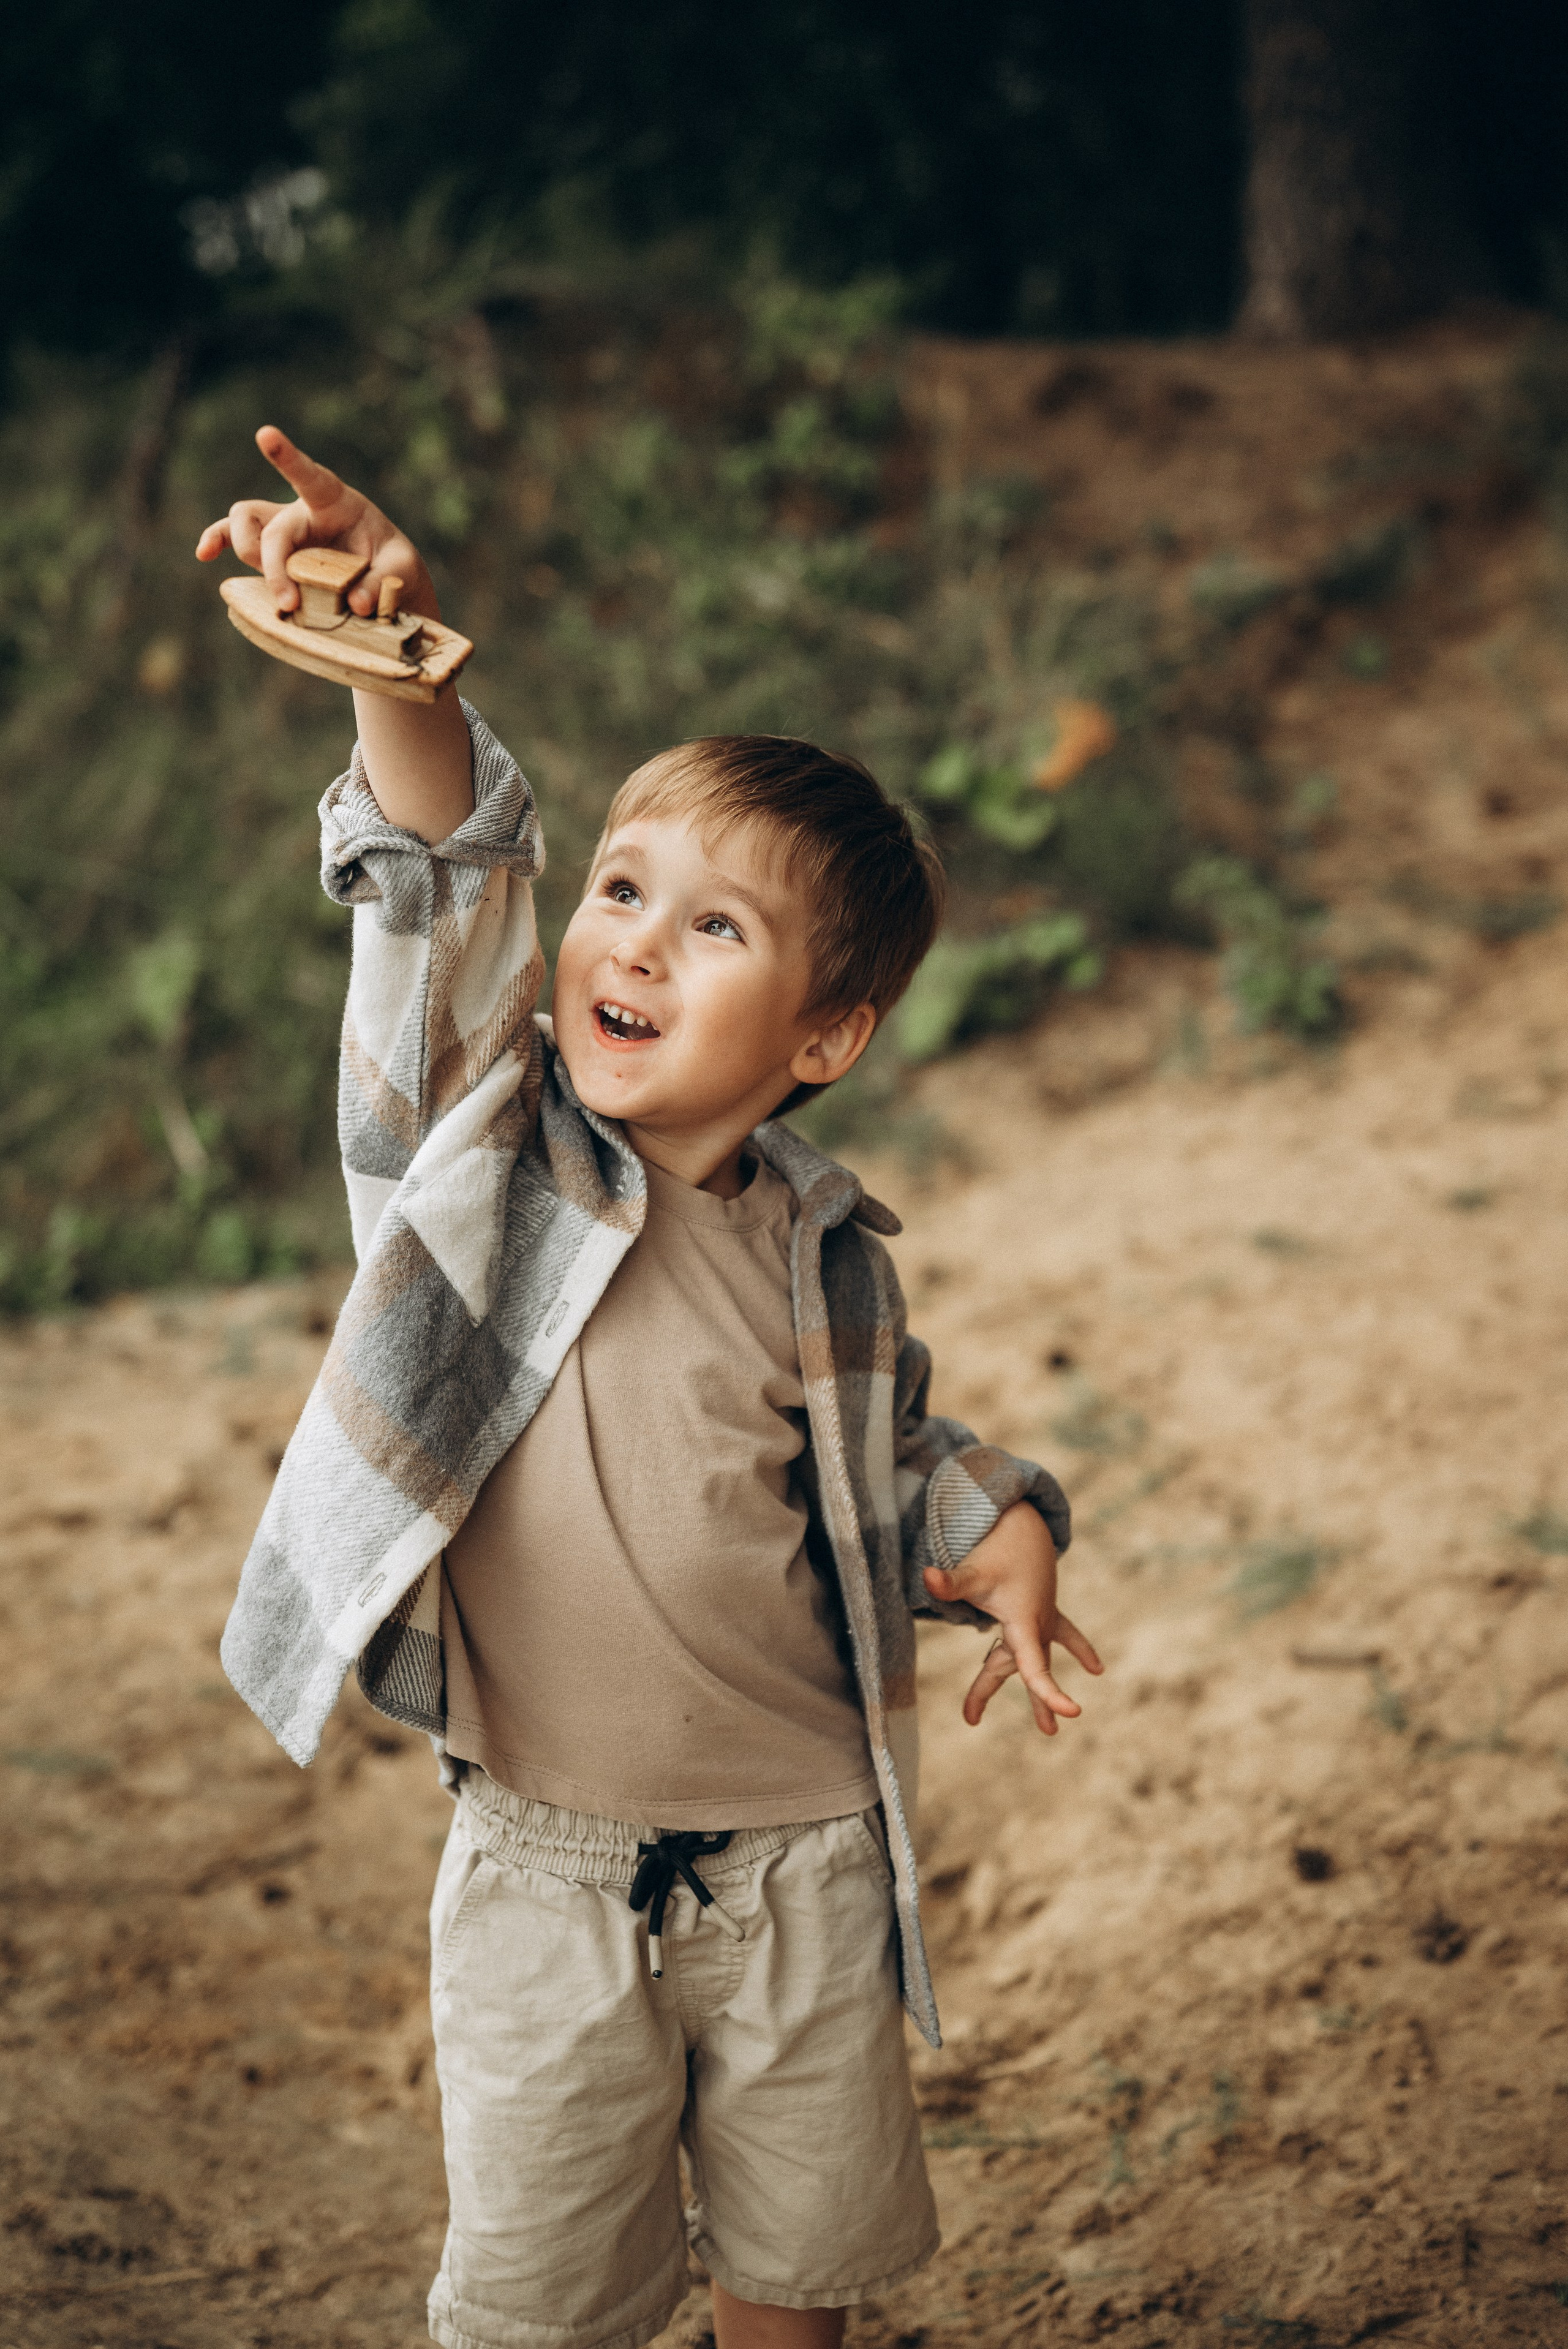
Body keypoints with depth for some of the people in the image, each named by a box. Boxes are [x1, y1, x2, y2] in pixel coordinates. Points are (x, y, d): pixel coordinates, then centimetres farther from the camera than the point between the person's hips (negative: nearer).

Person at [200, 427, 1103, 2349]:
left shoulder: (824, 1254, -4)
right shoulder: (485, 1145, -10)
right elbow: (446, 878, -26)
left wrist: (1002, 1535, -3)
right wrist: (395, 660, -42)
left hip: (806, 1870, 1)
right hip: (543, 1877, -1)